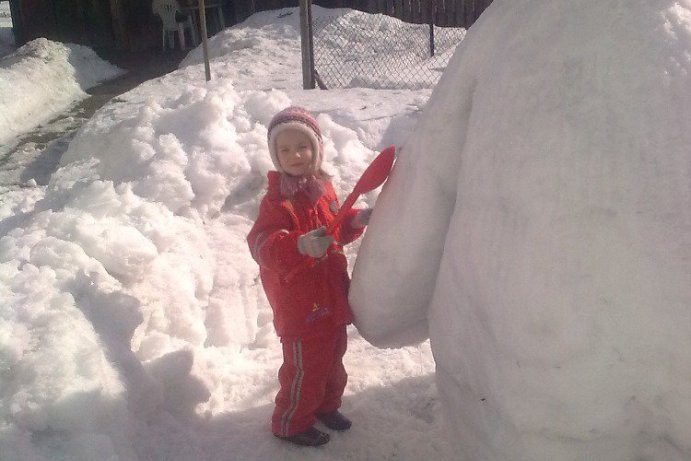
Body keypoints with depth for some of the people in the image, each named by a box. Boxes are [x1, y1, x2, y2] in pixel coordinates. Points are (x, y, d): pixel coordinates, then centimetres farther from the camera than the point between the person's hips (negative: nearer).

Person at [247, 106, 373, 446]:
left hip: (332, 297, 8)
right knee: (305, 368, 7)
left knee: (332, 358, 25)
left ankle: (326, 405, 50)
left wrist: (355, 220, 0)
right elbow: (260, 244, -34)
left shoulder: (322, 187, 3)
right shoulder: (277, 201, -22)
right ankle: (290, 424, 31)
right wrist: (299, 245, -48)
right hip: (299, 306, -8)